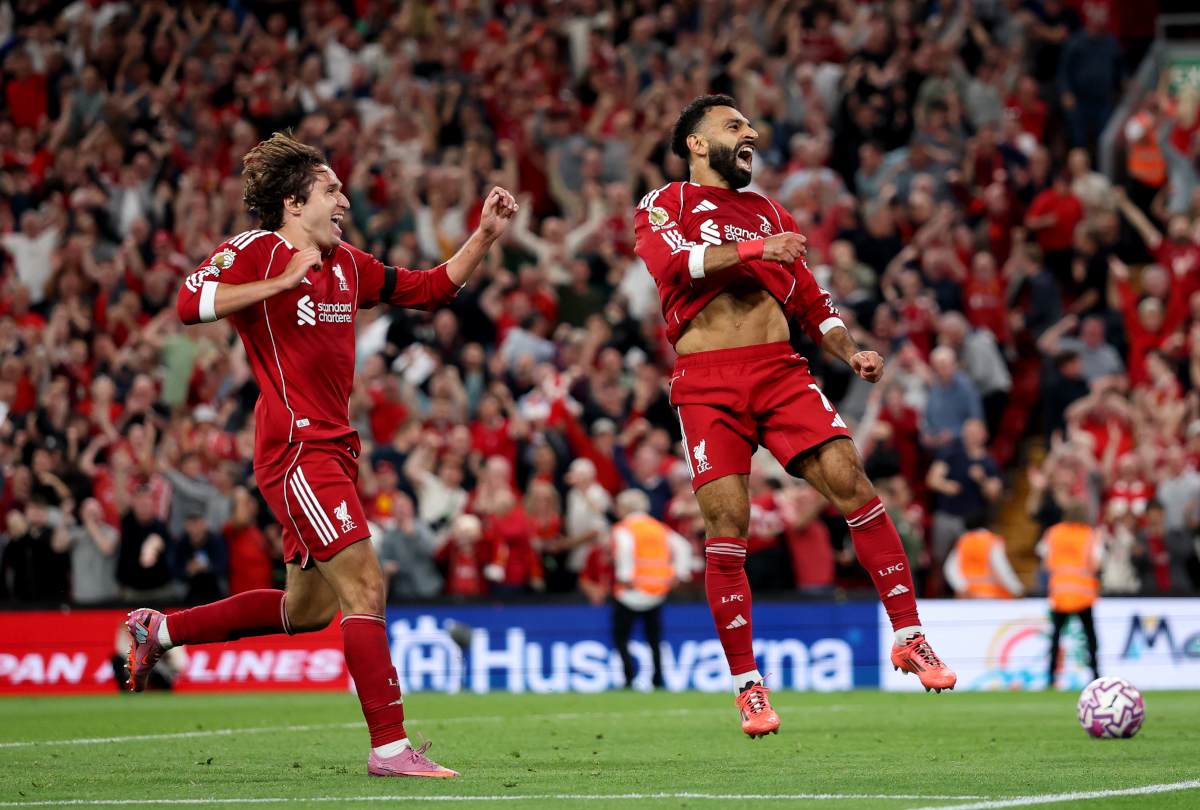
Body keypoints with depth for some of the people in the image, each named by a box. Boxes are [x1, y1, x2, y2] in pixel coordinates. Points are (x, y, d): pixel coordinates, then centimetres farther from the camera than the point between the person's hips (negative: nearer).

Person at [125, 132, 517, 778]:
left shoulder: (346, 264, 17)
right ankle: (390, 746, -14)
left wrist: (484, 237, 11)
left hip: (332, 448, 9)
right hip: (294, 448, -9)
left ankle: (161, 629, 33)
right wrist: (282, 282, -23)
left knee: (310, 608, 18)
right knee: (365, 585, -15)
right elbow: (191, 302, -21)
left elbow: (432, 288, 23)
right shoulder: (255, 252, -6)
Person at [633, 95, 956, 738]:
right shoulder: (664, 205, 10)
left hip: (779, 372, 3)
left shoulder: (769, 215, 24)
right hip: (707, 382, -3)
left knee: (850, 483, -14)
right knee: (726, 526, -10)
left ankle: (908, 638, -9)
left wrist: (850, 353, 6)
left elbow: (811, 302, 24)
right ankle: (747, 685, 1)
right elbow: (671, 262, -13)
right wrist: (750, 250, -24)